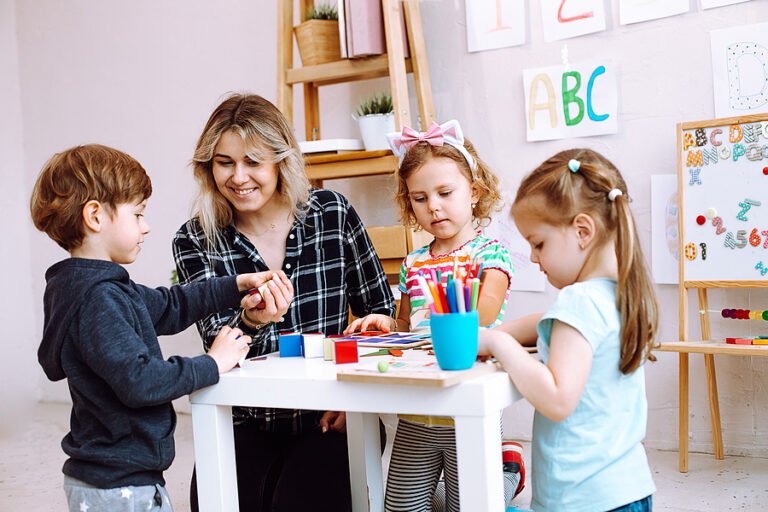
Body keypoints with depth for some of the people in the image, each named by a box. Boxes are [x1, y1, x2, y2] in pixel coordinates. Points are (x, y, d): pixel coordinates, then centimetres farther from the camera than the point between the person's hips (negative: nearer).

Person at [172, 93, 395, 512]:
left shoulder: (333, 213, -5)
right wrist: (252, 320, -37)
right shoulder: (195, 242, -4)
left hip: (329, 418, -1)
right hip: (247, 423, 1)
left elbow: (379, 313, 3)